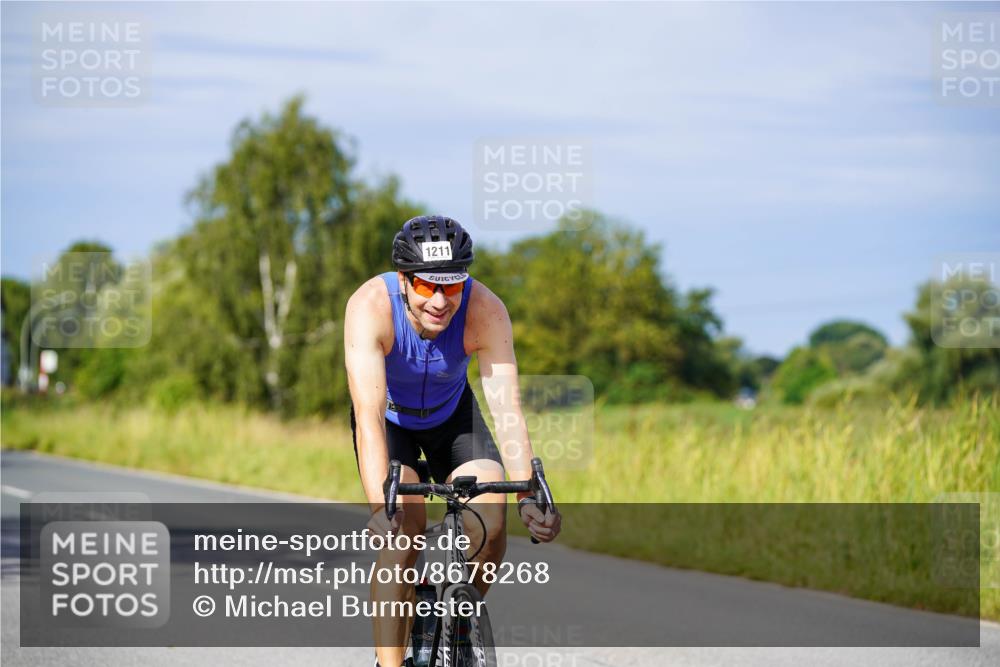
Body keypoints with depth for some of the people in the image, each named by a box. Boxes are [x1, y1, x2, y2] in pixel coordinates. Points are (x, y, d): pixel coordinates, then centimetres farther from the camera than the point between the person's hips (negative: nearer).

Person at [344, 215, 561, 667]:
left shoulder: (486, 312, -32)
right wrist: (379, 506, -56)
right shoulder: (370, 307, -36)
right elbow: (369, 414, -44)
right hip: (390, 417, -2)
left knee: (491, 522, -19)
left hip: (452, 413, 2)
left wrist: (527, 495, -50)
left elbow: (507, 411, -36)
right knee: (404, 527, -24)